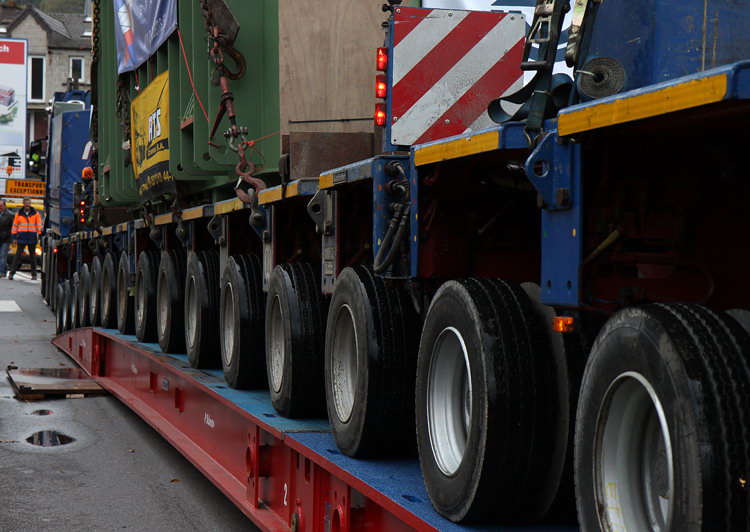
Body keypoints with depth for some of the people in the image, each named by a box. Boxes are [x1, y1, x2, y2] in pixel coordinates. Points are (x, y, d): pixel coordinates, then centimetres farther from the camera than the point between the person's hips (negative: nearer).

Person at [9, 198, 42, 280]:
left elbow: (39, 225, 5)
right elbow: (15, 226, 9)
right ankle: (12, 273, -4)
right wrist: (14, 237, 4)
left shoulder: (35, 214, 5)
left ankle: (34, 274, 14)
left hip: (32, 239, 0)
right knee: (18, 256, -4)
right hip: (21, 238, 0)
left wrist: (39, 235, -3)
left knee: (32, 256, 8)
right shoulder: (19, 214, 7)